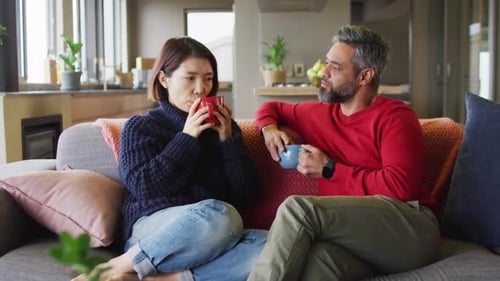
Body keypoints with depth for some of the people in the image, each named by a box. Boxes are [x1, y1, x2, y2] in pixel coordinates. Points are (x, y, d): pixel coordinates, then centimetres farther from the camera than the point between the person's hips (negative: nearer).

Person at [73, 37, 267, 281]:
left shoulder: (222, 126, 17)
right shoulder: (140, 127, 10)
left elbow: (246, 195, 9)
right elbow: (145, 188, -8)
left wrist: (228, 139, -1)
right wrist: (187, 137, -7)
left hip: (208, 242, 4)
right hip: (152, 230, -3)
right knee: (219, 215, -36)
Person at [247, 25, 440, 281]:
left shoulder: (395, 116, -1)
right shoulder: (319, 113, 18)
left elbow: (400, 186, -14)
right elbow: (272, 107, 36)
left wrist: (330, 170, -7)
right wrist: (269, 127, 12)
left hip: (410, 228, -4)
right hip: (356, 235, 4)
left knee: (299, 207, -30)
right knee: (318, 259, -37)